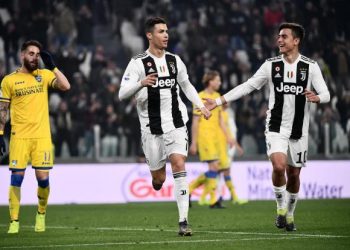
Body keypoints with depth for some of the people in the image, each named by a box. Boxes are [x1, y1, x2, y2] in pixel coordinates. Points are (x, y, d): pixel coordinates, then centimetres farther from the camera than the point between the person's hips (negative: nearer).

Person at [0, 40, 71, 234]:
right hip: (19, 136, -1)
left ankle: (41, 214, 21)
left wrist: (52, 66, -11)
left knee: (43, 178, -2)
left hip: (42, 136, 1)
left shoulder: (44, 75, 7)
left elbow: (65, 86, -7)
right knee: (16, 178, -5)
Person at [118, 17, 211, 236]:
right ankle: (157, 176, 45)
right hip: (152, 127, -2)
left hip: (176, 123, 2)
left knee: (179, 165, -15)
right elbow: (122, 94, -16)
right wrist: (142, 83, -34)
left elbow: (186, 85, 24)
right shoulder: (138, 63, -7)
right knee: (159, 180, 4)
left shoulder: (174, 60, 7)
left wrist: (201, 105, 12)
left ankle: (183, 221, -16)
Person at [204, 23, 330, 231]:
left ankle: (290, 214, 29)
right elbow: (247, 86, 5)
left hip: (299, 130, 0)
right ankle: (281, 208, 1)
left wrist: (316, 98, -29)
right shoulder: (271, 65, 1)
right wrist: (219, 101, 1)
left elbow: (326, 94, -4)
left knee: (294, 174, 7)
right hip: (276, 128, 0)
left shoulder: (311, 67, -3)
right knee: (279, 167, -21)